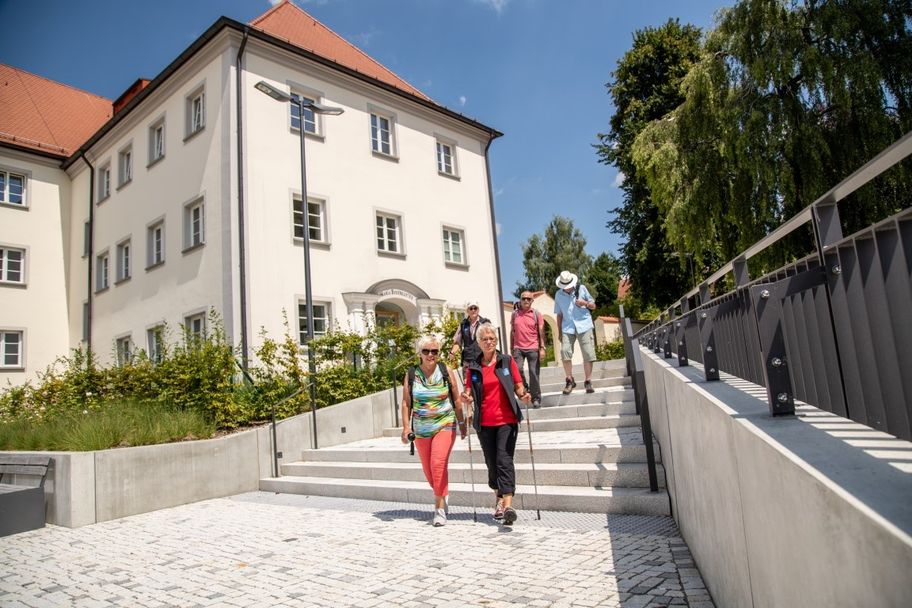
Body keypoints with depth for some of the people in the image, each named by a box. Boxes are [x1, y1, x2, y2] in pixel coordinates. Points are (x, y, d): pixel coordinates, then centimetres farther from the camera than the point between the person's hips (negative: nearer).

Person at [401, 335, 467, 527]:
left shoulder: (447, 372, -1)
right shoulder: (411, 375, 1)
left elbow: (457, 400, 5)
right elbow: (406, 402, 3)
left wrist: (462, 423, 7)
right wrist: (406, 426, -4)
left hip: (445, 425, -2)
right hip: (421, 428, 3)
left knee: (438, 463, -18)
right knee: (428, 469, 10)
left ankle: (440, 507, -8)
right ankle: (441, 498, 34)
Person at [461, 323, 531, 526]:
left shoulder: (507, 361, 4)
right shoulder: (473, 366, 7)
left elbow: (518, 387, 4)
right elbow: (469, 392, 10)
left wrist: (523, 395, -18)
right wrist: (467, 398, -13)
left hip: (506, 420, -2)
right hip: (484, 422, 2)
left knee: (504, 460, -12)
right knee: (492, 463, 9)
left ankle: (508, 505, -17)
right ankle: (498, 500, 30)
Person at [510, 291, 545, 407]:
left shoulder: (536, 314, 3)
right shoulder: (515, 313, 9)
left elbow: (541, 332, 1)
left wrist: (542, 348, -6)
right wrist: (511, 348, 13)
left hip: (533, 348, -1)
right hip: (518, 348, 1)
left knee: (534, 373, -1)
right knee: (518, 369, -15)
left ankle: (536, 399, 10)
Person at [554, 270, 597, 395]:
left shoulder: (581, 289, 6)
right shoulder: (559, 295, 10)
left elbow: (593, 306, 12)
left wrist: (585, 303, -10)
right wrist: (559, 332, 10)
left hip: (584, 326, -1)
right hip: (567, 328, 1)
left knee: (588, 354, -4)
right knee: (565, 352, -14)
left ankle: (588, 382, 8)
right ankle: (570, 381, 0)